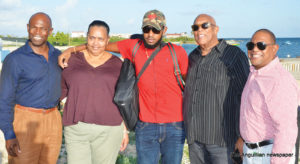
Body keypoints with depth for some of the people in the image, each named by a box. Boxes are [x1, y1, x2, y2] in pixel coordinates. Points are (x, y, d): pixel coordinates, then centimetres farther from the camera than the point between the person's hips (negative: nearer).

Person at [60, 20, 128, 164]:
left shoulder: (117, 64, 4)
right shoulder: (73, 60, 4)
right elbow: (62, 89, 12)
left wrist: (125, 130, 4)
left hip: (108, 130, 0)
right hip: (76, 129, 0)